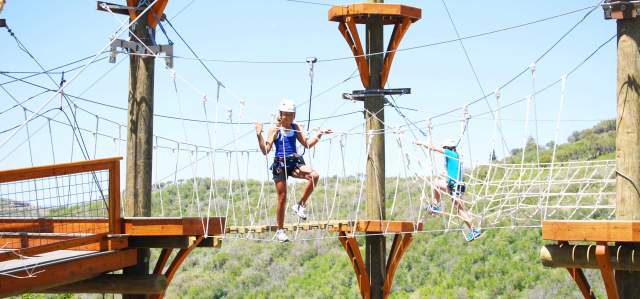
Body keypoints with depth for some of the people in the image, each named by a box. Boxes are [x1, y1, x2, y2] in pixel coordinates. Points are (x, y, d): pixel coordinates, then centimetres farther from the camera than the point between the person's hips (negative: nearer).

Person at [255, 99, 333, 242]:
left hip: (295, 162, 3)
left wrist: (319, 135, 3)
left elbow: (307, 144, 13)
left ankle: (300, 205, -10)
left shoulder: (295, 128, 11)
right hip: (280, 163, -3)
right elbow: (265, 150, -6)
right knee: (282, 198, -1)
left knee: (314, 175, -25)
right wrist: (259, 136, -18)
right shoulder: (274, 130, -1)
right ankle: (280, 230, 13)